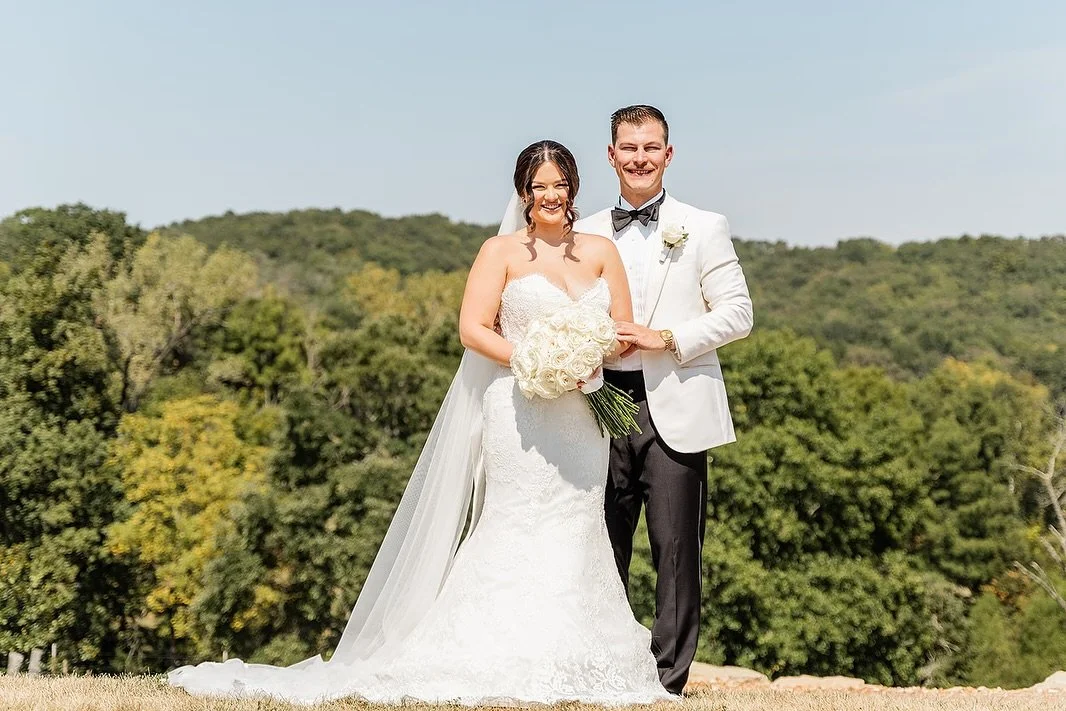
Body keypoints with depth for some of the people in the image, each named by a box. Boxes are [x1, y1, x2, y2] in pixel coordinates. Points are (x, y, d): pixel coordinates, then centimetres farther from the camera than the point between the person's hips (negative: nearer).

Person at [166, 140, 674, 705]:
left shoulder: (601, 250, 12)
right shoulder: (501, 251, 2)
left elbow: (624, 328, 10)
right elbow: (472, 328, -7)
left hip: (584, 414, 4)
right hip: (518, 413, -4)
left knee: (578, 528, 4)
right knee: (521, 526, -7)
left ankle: (573, 667, 11)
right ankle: (512, 665, -2)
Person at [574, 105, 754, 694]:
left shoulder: (704, 228, 6)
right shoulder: (585, 234, 14)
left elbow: (737, 313, 0)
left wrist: (666, 338, -11)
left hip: (675, 408, -2)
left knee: (676, 547, -2)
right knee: (602, 545, 6)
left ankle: (669, 679, 7)